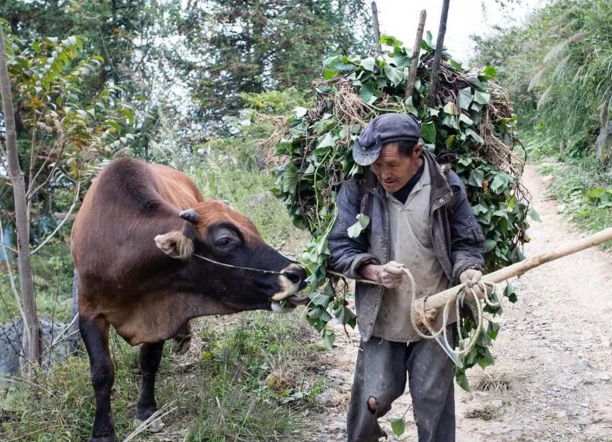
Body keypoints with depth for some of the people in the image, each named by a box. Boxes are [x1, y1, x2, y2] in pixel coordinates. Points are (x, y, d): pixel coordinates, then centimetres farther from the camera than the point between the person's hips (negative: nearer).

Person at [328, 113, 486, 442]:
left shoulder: (446, 185, -7)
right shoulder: (357, 188, -9)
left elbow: (466, 241, 2)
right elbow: (339, 247, -6)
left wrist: (467, 269, -20)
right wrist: (373, 271, -24)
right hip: (380, 319, 0)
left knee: (434, 403, 10)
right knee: (373, 399, 4)